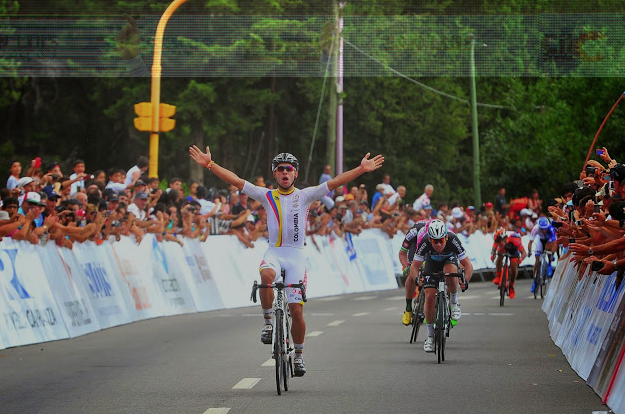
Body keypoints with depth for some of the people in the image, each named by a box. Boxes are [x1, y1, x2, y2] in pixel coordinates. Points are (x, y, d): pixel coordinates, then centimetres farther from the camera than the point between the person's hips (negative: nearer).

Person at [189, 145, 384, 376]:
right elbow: (236, 181, -1)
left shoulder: (305, 196, 4)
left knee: (296, 309, -4)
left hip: (296, 255, 0)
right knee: (266, 275, -37)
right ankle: (268, 321, -17)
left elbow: (335, 182, -5)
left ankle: (299, 355, 15)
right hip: (274, 253, 0)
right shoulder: (267, 196, 6)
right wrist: (210, 164, -10)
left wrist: (362, 169, -15)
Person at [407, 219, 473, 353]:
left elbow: (468, 265, -32)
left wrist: (465, 281, -50)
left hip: (450, 260, -1)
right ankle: (430, 335, 2)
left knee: (450, 271, -37)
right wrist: (417, 279, -46)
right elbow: (414, 266, -25)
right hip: (432, 263, 1)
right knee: (430, 297, -14)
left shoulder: (453, 240, -36)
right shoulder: (425, 243, -34)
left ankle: (454, 302, -10)